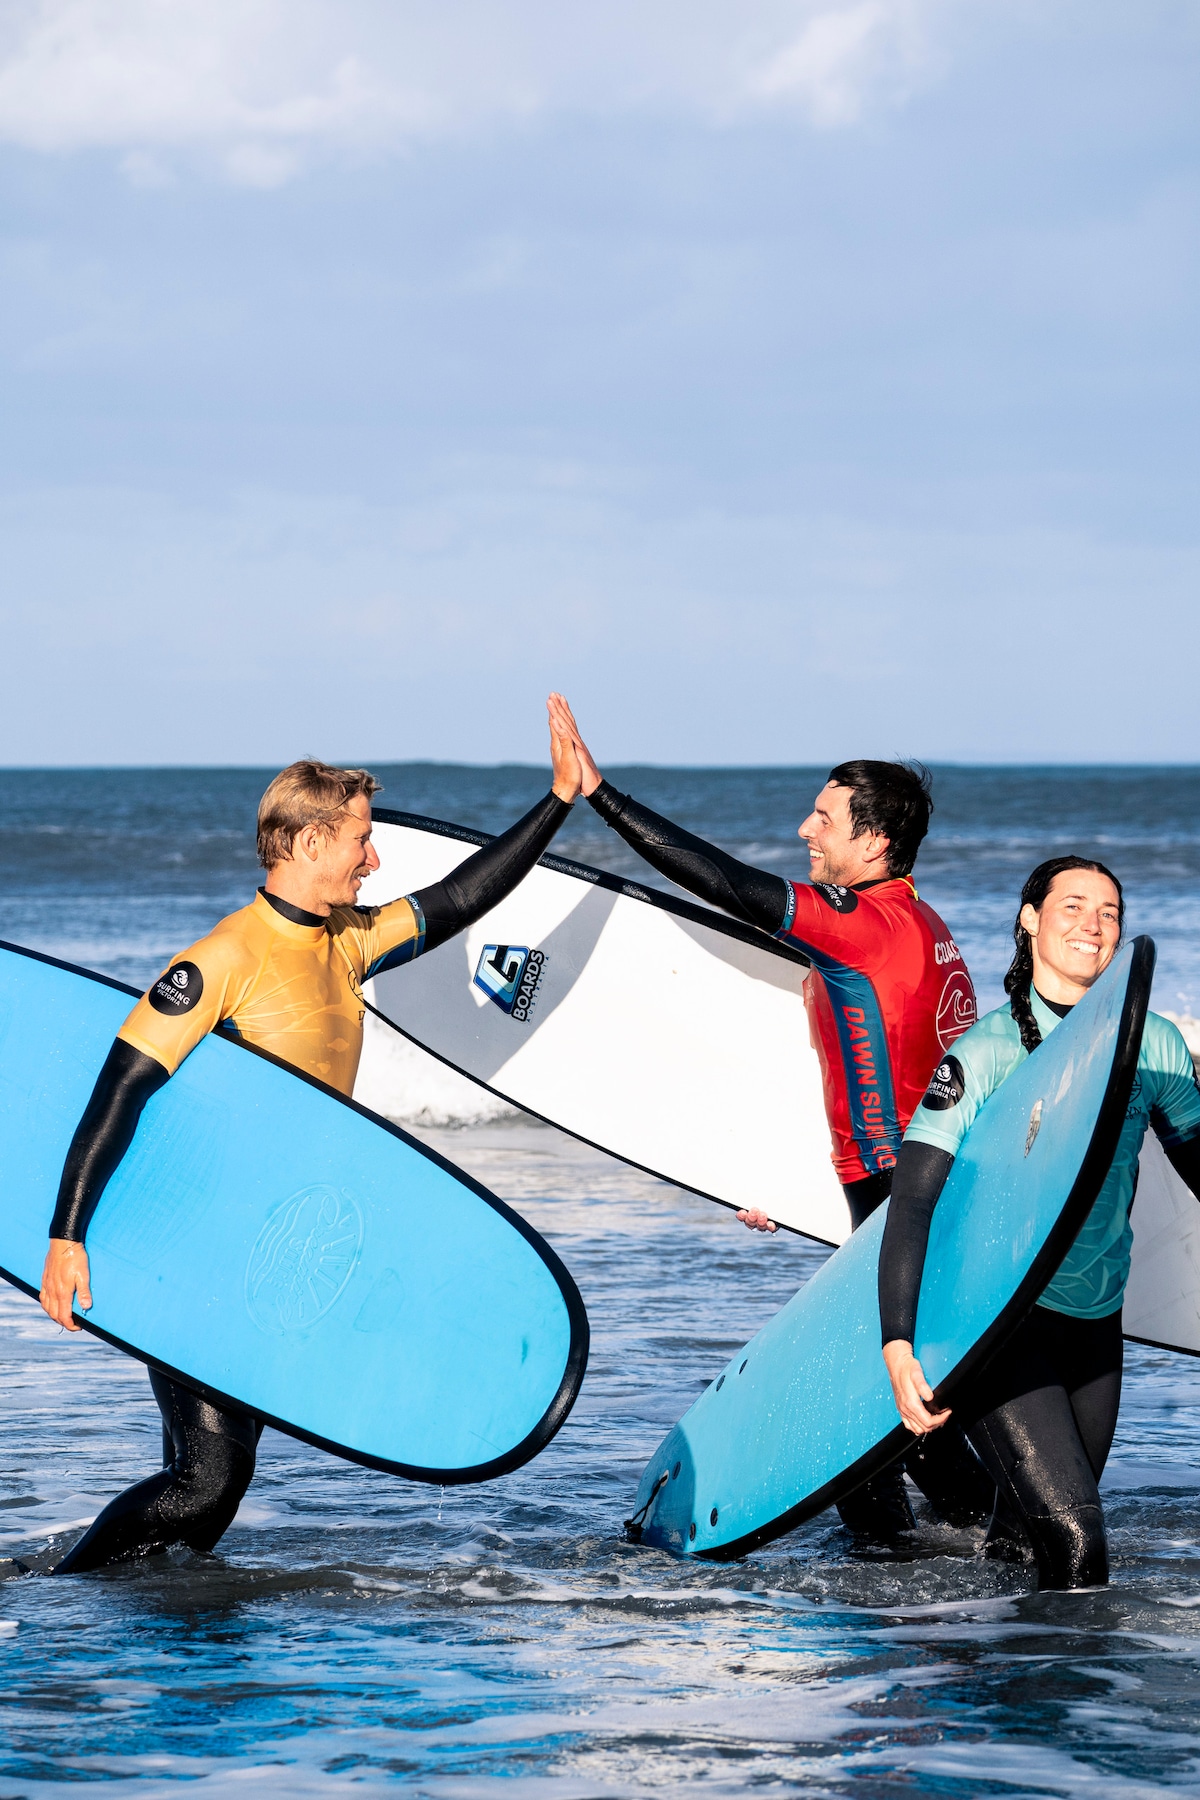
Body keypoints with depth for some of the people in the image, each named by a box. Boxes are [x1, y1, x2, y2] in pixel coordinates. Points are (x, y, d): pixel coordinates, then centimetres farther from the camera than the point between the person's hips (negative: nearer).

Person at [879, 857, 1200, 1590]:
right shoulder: (987, 1052, -13)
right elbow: (912, 1200, -18)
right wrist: (897, 1346, -29)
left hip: (1095, 1327, 5)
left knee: (1028, 1541, 10)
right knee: (1075, 1542, -18)